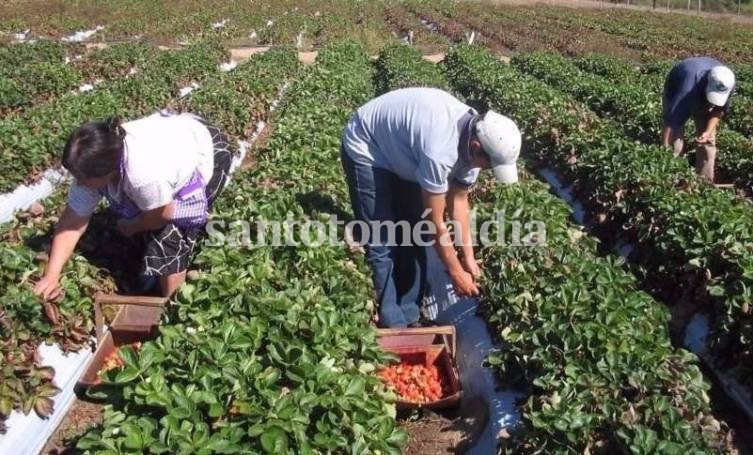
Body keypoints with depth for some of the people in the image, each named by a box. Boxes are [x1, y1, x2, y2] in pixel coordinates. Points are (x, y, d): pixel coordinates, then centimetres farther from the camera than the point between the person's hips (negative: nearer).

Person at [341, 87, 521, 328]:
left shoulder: (475, 136, -15)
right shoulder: (440, 151, -40)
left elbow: (458, 198, -2)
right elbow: (435, 222, -28)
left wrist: (468, 255, -1)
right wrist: (456, 273, -16)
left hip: (401, 151, 8)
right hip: (367, 150, -8)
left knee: (413, 236, 8)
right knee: (381, 243, -8)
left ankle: (409, 316, 20)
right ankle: (392, 325, 5)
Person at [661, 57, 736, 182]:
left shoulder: (727, 83, -31)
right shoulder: (691, 82, -46)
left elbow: (719, 109, -12)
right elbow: (671, 119, -46)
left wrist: (708, 131, -28)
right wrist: (664, 149, -46)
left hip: (702, 98, 4)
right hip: (676, 93, -4)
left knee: (708, 140, -1)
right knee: (674, 137, -14)